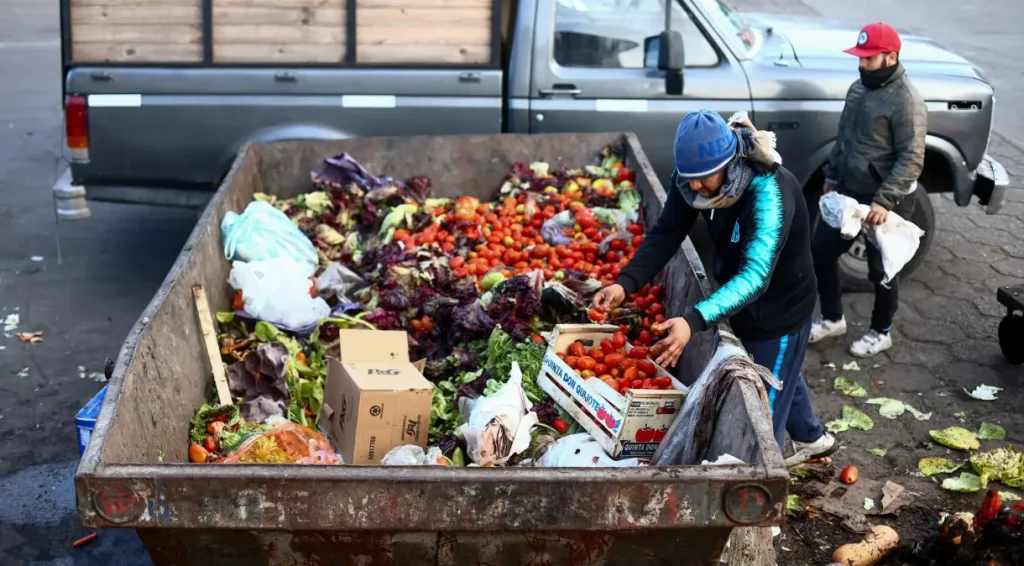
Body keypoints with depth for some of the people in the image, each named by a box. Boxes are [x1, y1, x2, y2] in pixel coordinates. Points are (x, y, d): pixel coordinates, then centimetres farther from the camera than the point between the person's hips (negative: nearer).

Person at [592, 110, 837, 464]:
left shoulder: (770, 193, -39)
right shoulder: (697, 173, -18)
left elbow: (754, 276, -47)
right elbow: (666, 234, -16)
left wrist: (694, 321, -60)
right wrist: (625, 284, -32)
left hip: (780, 310, -8)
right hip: (743, 305, 8)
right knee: (780, 377, 30)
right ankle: (813, 438, 57)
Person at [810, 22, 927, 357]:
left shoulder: (906, 100, -20)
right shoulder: (859, 88, 6)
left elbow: (911, 160, -23)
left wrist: (884, 201, -29)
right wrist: (831, 176, 19)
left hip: (885, 201, -8)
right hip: (848, 191, 8)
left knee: (881, 270, 7)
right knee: (820, 252, 12)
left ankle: (881, 333, 27)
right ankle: (832, 319, 31)